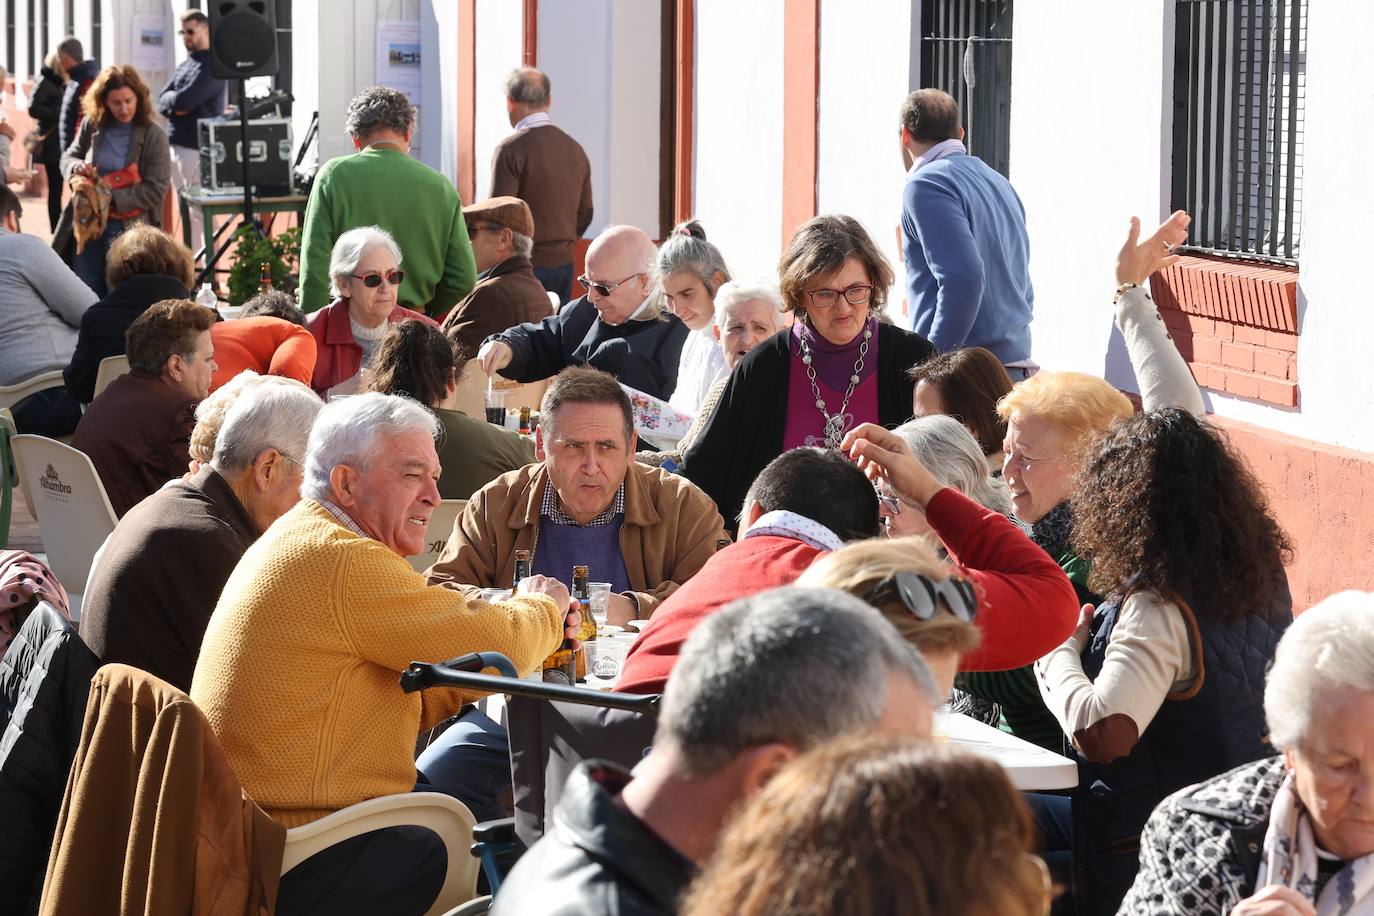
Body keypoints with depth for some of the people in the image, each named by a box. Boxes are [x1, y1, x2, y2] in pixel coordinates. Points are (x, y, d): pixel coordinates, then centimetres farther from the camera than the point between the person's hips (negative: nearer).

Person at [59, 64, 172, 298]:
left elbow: (155, 191, -13)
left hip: (130, 228, -4)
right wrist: (76, 167, -9)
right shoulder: (92, 126, 1)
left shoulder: (153, 137, -10)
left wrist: (112, 197, -21)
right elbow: (68, 156, 15)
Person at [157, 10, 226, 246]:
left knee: (199, 212, -9)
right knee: (186, 211, 13)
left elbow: (183, 101, -19)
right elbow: (162, 102, 12)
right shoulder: (184, 66, 18)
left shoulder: (211, 66, -9)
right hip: (176, 145, 9)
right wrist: (176, 105, -8)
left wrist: (172, 99, 2)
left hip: (197, 147, -9)